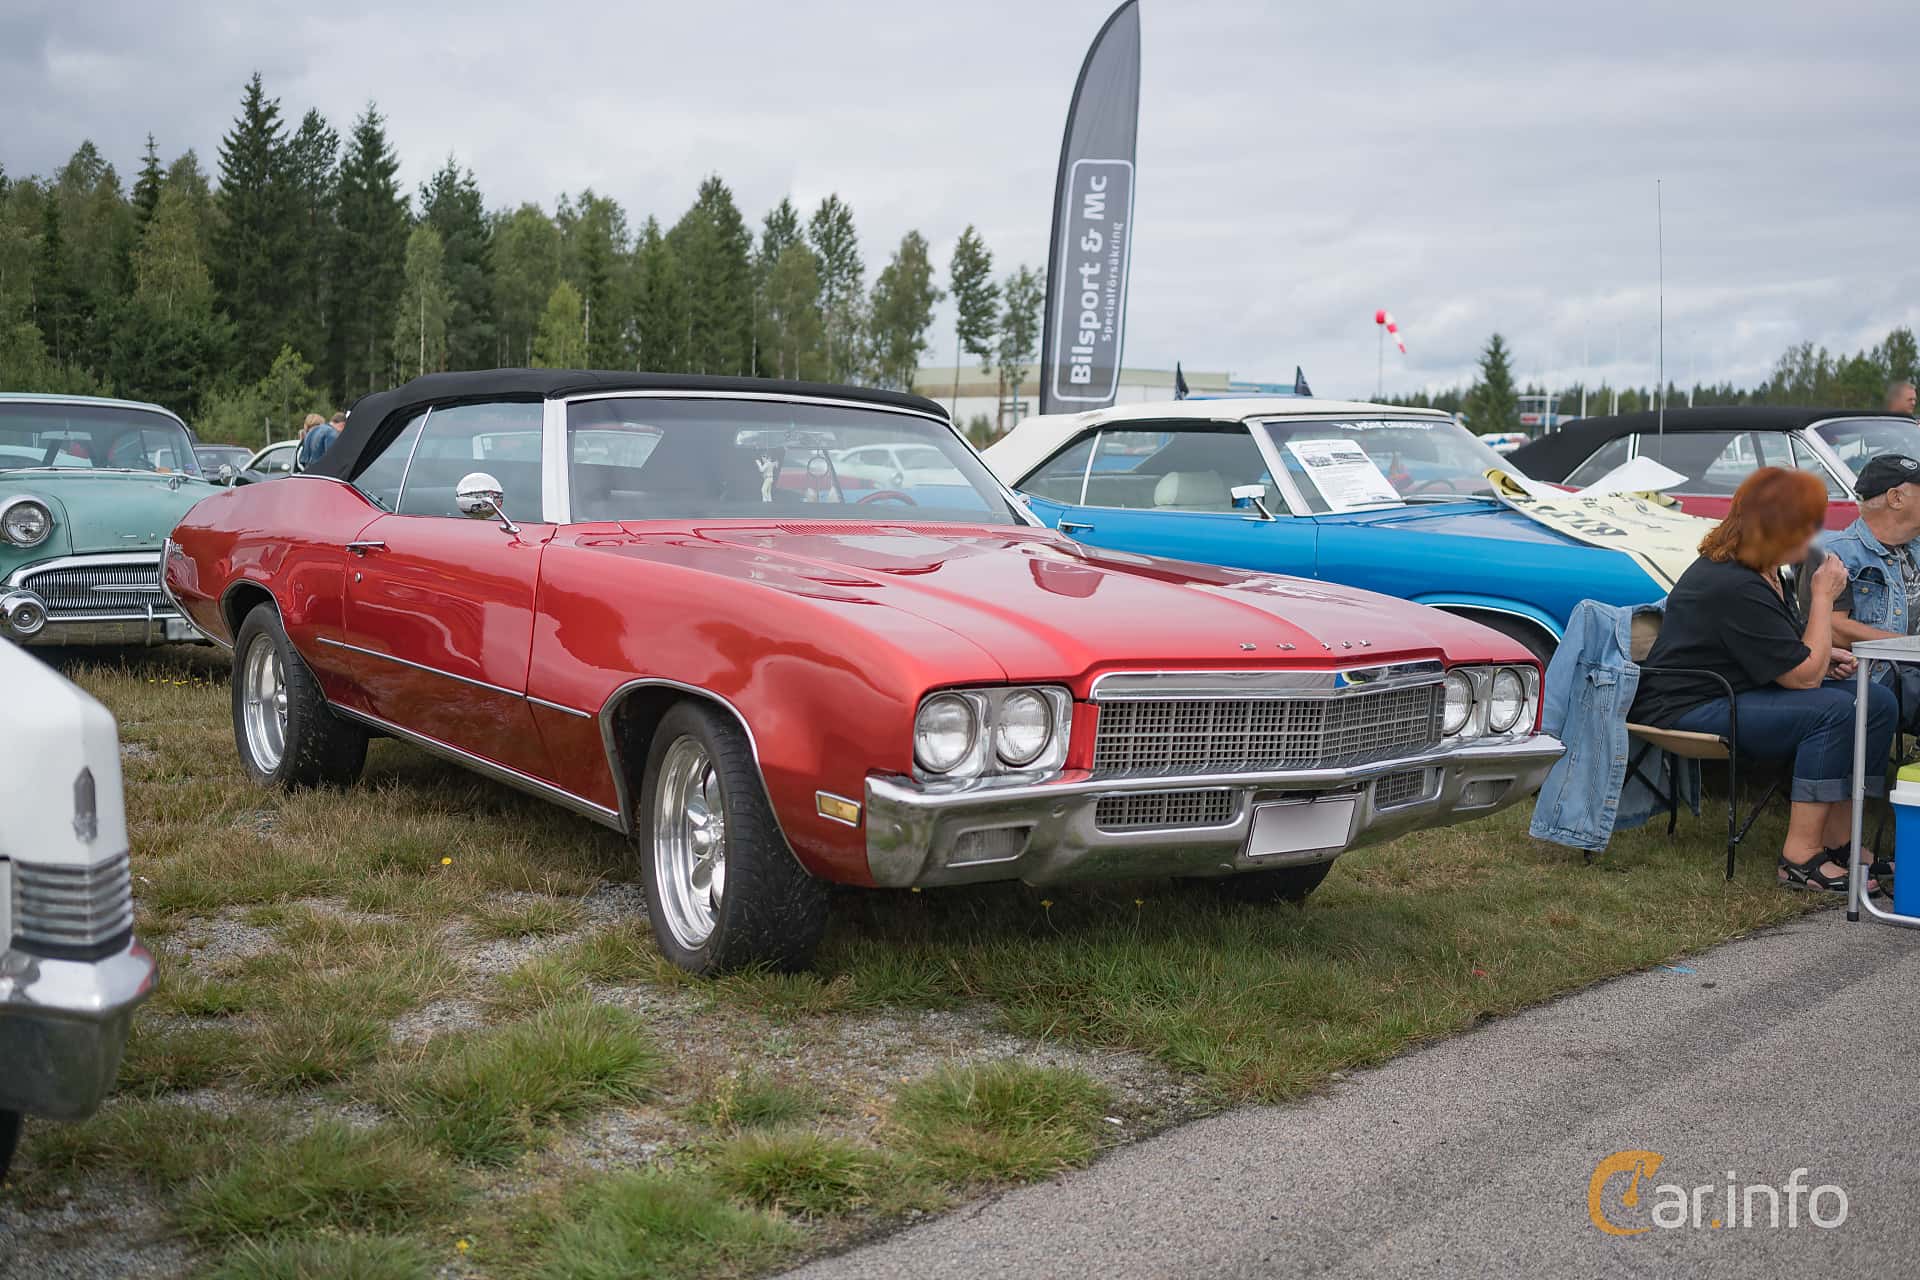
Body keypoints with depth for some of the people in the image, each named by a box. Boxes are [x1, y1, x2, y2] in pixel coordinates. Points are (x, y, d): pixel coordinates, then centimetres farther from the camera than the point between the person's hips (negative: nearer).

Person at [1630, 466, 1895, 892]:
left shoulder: (1762, 572, 10)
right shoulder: (1733, 587, -24)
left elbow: (1782, 650, 27)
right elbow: (1805, 676, -21)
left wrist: (1823, 656, 5)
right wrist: (1823, 597, -12)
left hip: (1734, 693, 11)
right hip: (1690, 710, -11)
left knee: (1877, 701, -2)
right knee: (1834, 709, -28)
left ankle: (1838, 841, -2)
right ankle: (1801, 857, -24)